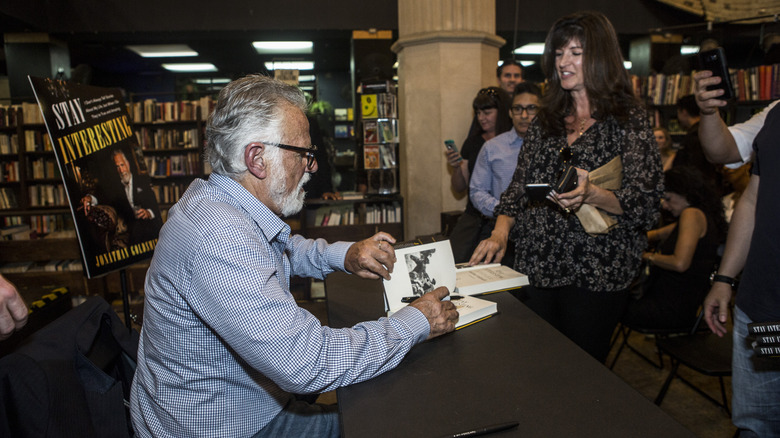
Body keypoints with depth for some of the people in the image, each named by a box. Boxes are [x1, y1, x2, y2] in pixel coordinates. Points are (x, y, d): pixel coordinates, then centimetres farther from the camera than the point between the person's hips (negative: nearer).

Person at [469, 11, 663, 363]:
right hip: (535, 268, 4)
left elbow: (645, 204, -8)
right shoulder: (545, 120, 12)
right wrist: (500, 232, -7)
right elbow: (519, 185, 10)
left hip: (594, 275, -4)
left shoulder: (628, 119, -2)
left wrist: (592, 194, -27)